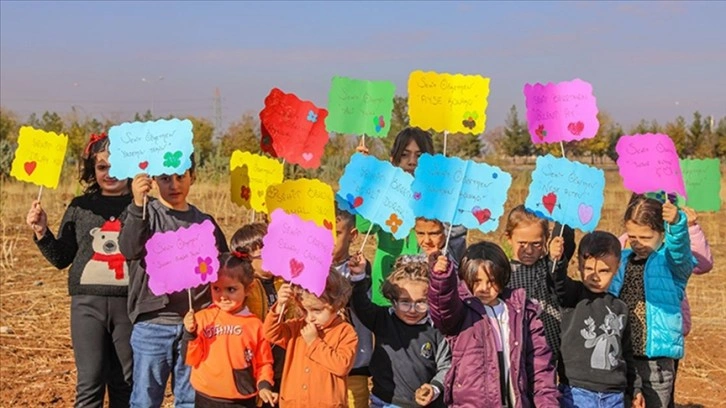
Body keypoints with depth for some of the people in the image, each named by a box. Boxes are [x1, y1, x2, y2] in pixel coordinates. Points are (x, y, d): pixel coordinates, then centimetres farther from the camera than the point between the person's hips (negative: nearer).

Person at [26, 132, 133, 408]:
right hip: (88, 302, 1)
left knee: (125, 384, 9)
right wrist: (41, 232, -3)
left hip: (130, 303, -1)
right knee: (90, 383, 1)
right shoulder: (80, 207, 8)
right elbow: (61, 259, 12)